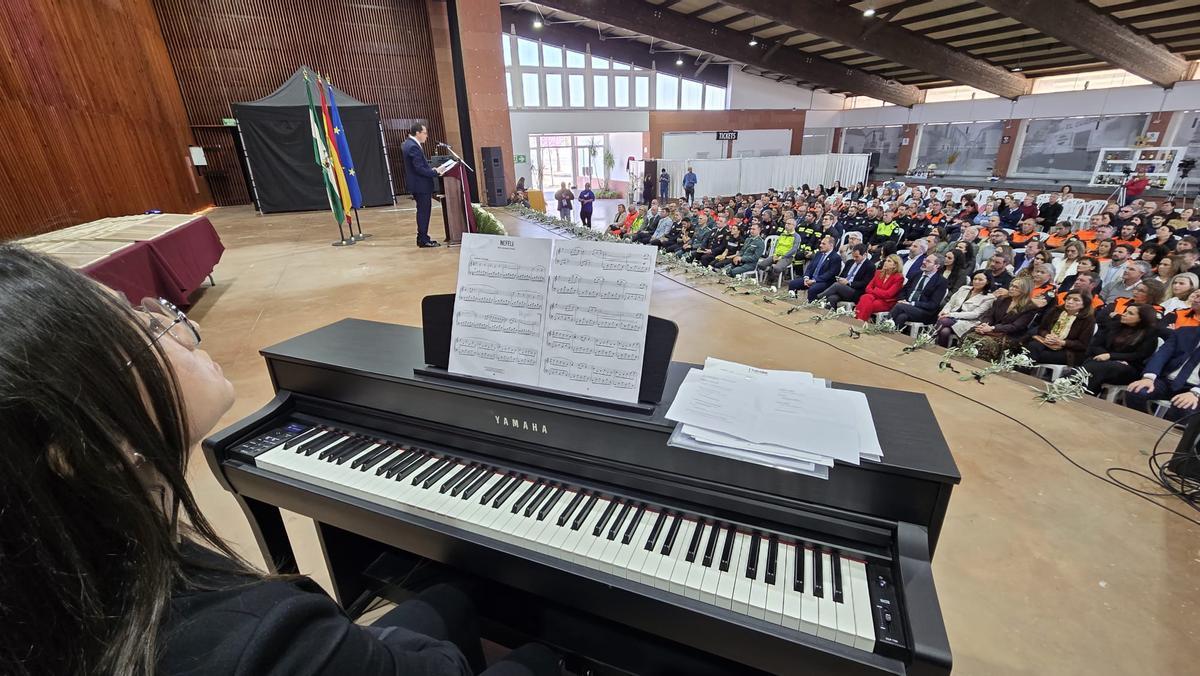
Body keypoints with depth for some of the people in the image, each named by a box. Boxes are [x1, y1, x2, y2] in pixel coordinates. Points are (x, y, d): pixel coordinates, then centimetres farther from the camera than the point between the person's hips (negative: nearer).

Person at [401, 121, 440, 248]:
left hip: (417, 184, 10)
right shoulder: (414, 147, -20)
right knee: (424, 211, -4)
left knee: (422, 211, 16)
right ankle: (424, 240, 2)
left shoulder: (406, 144, 13)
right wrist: (435, 173, -20)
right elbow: (419, 168, -24)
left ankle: (422, 238, 24)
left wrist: (431, 169, 14)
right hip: (421, 185, -10)